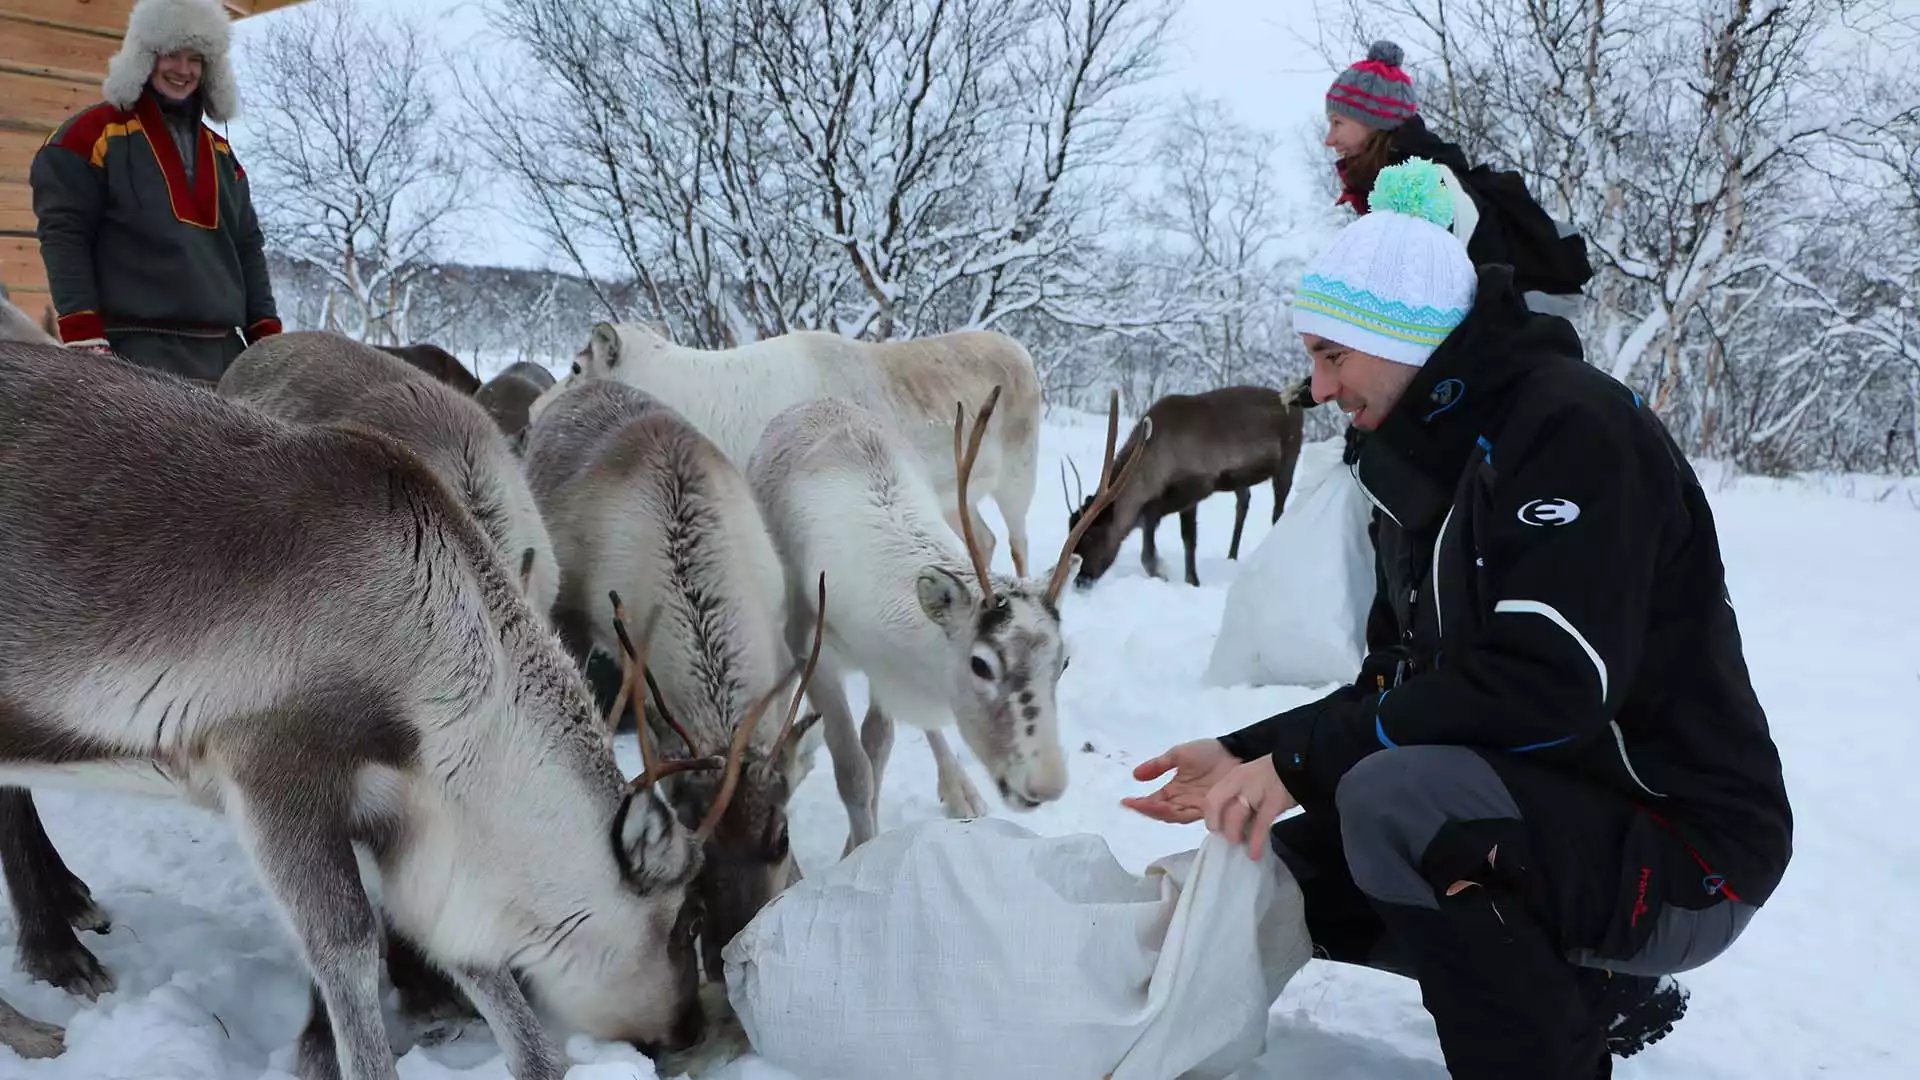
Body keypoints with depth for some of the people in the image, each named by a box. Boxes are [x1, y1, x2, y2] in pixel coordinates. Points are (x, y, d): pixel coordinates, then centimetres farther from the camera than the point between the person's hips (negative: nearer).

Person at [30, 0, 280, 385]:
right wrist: (83, 336, -14)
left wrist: (266, 334, 12)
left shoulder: (220, 153, 21)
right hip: (138, 352, -6)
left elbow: (247, 248, 21)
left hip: (223, 350, 6)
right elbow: (63, 235, -3)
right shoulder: (92, 134, 4)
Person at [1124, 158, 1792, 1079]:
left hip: (1682, 848, -9)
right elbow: (1399, 684, 12)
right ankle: (1584, 987, 11)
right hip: (1548, 812, 9)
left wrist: (1305, 760, -24)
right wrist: (1245, 757, -1)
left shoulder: (1569, 424, -18)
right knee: (1295, 858, 5)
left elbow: (1548, 686, -29)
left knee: (1395, 795, -33)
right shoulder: (1427, 467, 10)